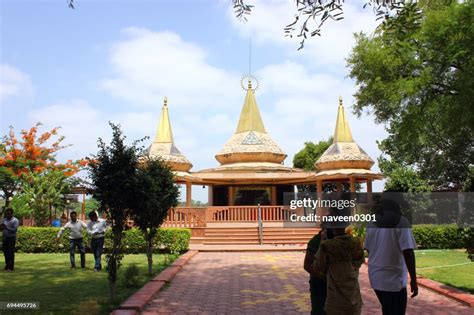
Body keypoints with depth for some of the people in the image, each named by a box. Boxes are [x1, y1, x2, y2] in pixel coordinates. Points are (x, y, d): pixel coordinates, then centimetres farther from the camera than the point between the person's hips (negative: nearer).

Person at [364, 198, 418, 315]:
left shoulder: (372, 224, 7)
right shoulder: (401, 221, -9)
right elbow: (407, 252, -16)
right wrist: (413, 279, -12)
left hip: (375, 277, 6)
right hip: (393, 279, -6)